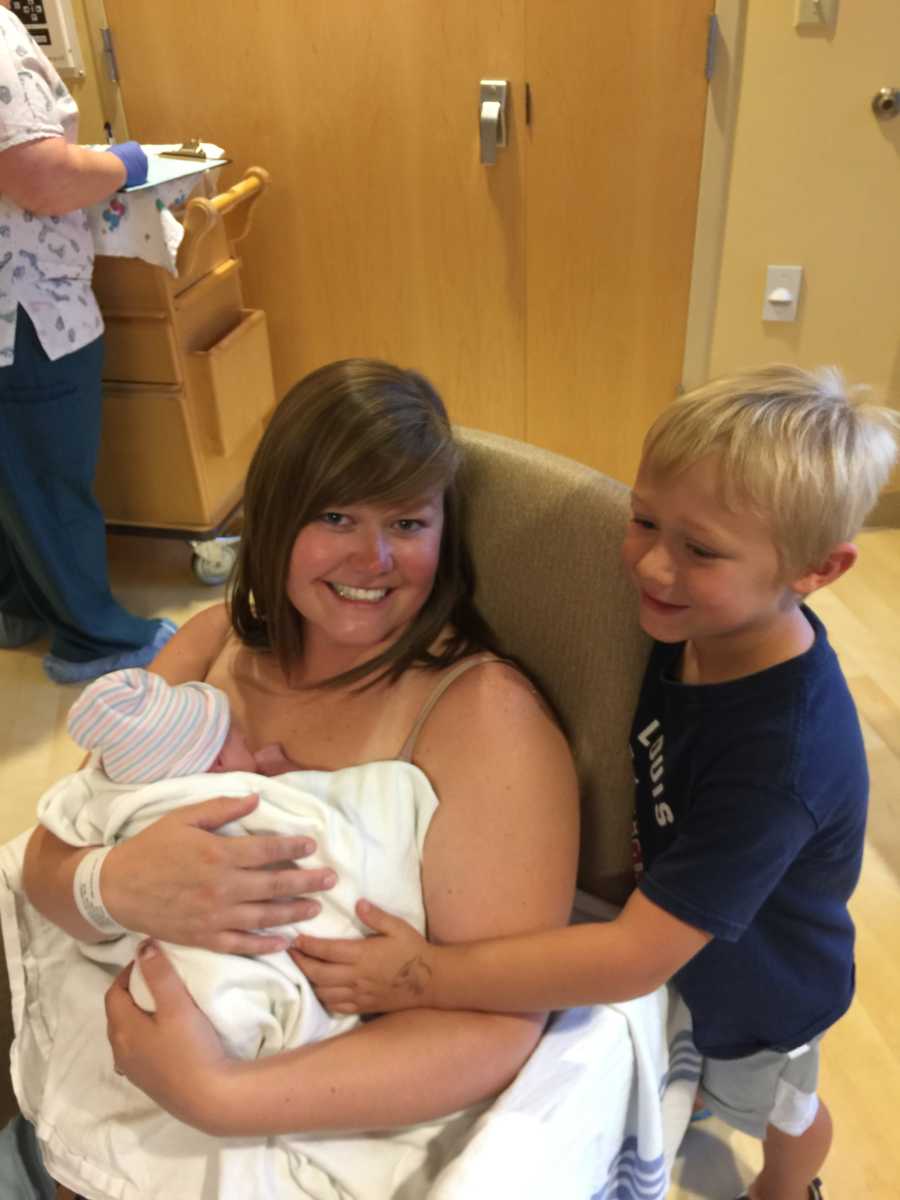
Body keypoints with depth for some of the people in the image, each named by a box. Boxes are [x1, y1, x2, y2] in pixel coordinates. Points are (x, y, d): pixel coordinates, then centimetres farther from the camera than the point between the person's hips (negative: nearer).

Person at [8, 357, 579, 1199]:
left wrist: (218, 1095, -26)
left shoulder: (484, 715, -19)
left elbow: (497, 1024, -20)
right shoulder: (212, 643, -2)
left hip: (332, 1126, -4)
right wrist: (117, 884, -26)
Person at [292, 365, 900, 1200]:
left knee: (775, 1108, 31)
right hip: (688, 944, 5)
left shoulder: (780, 756, -44)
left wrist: (425, 978, -42)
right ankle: (692, 1093, 69)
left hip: (760, 992, -5)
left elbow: (637, 956, -42)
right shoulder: (699, 626, -23)